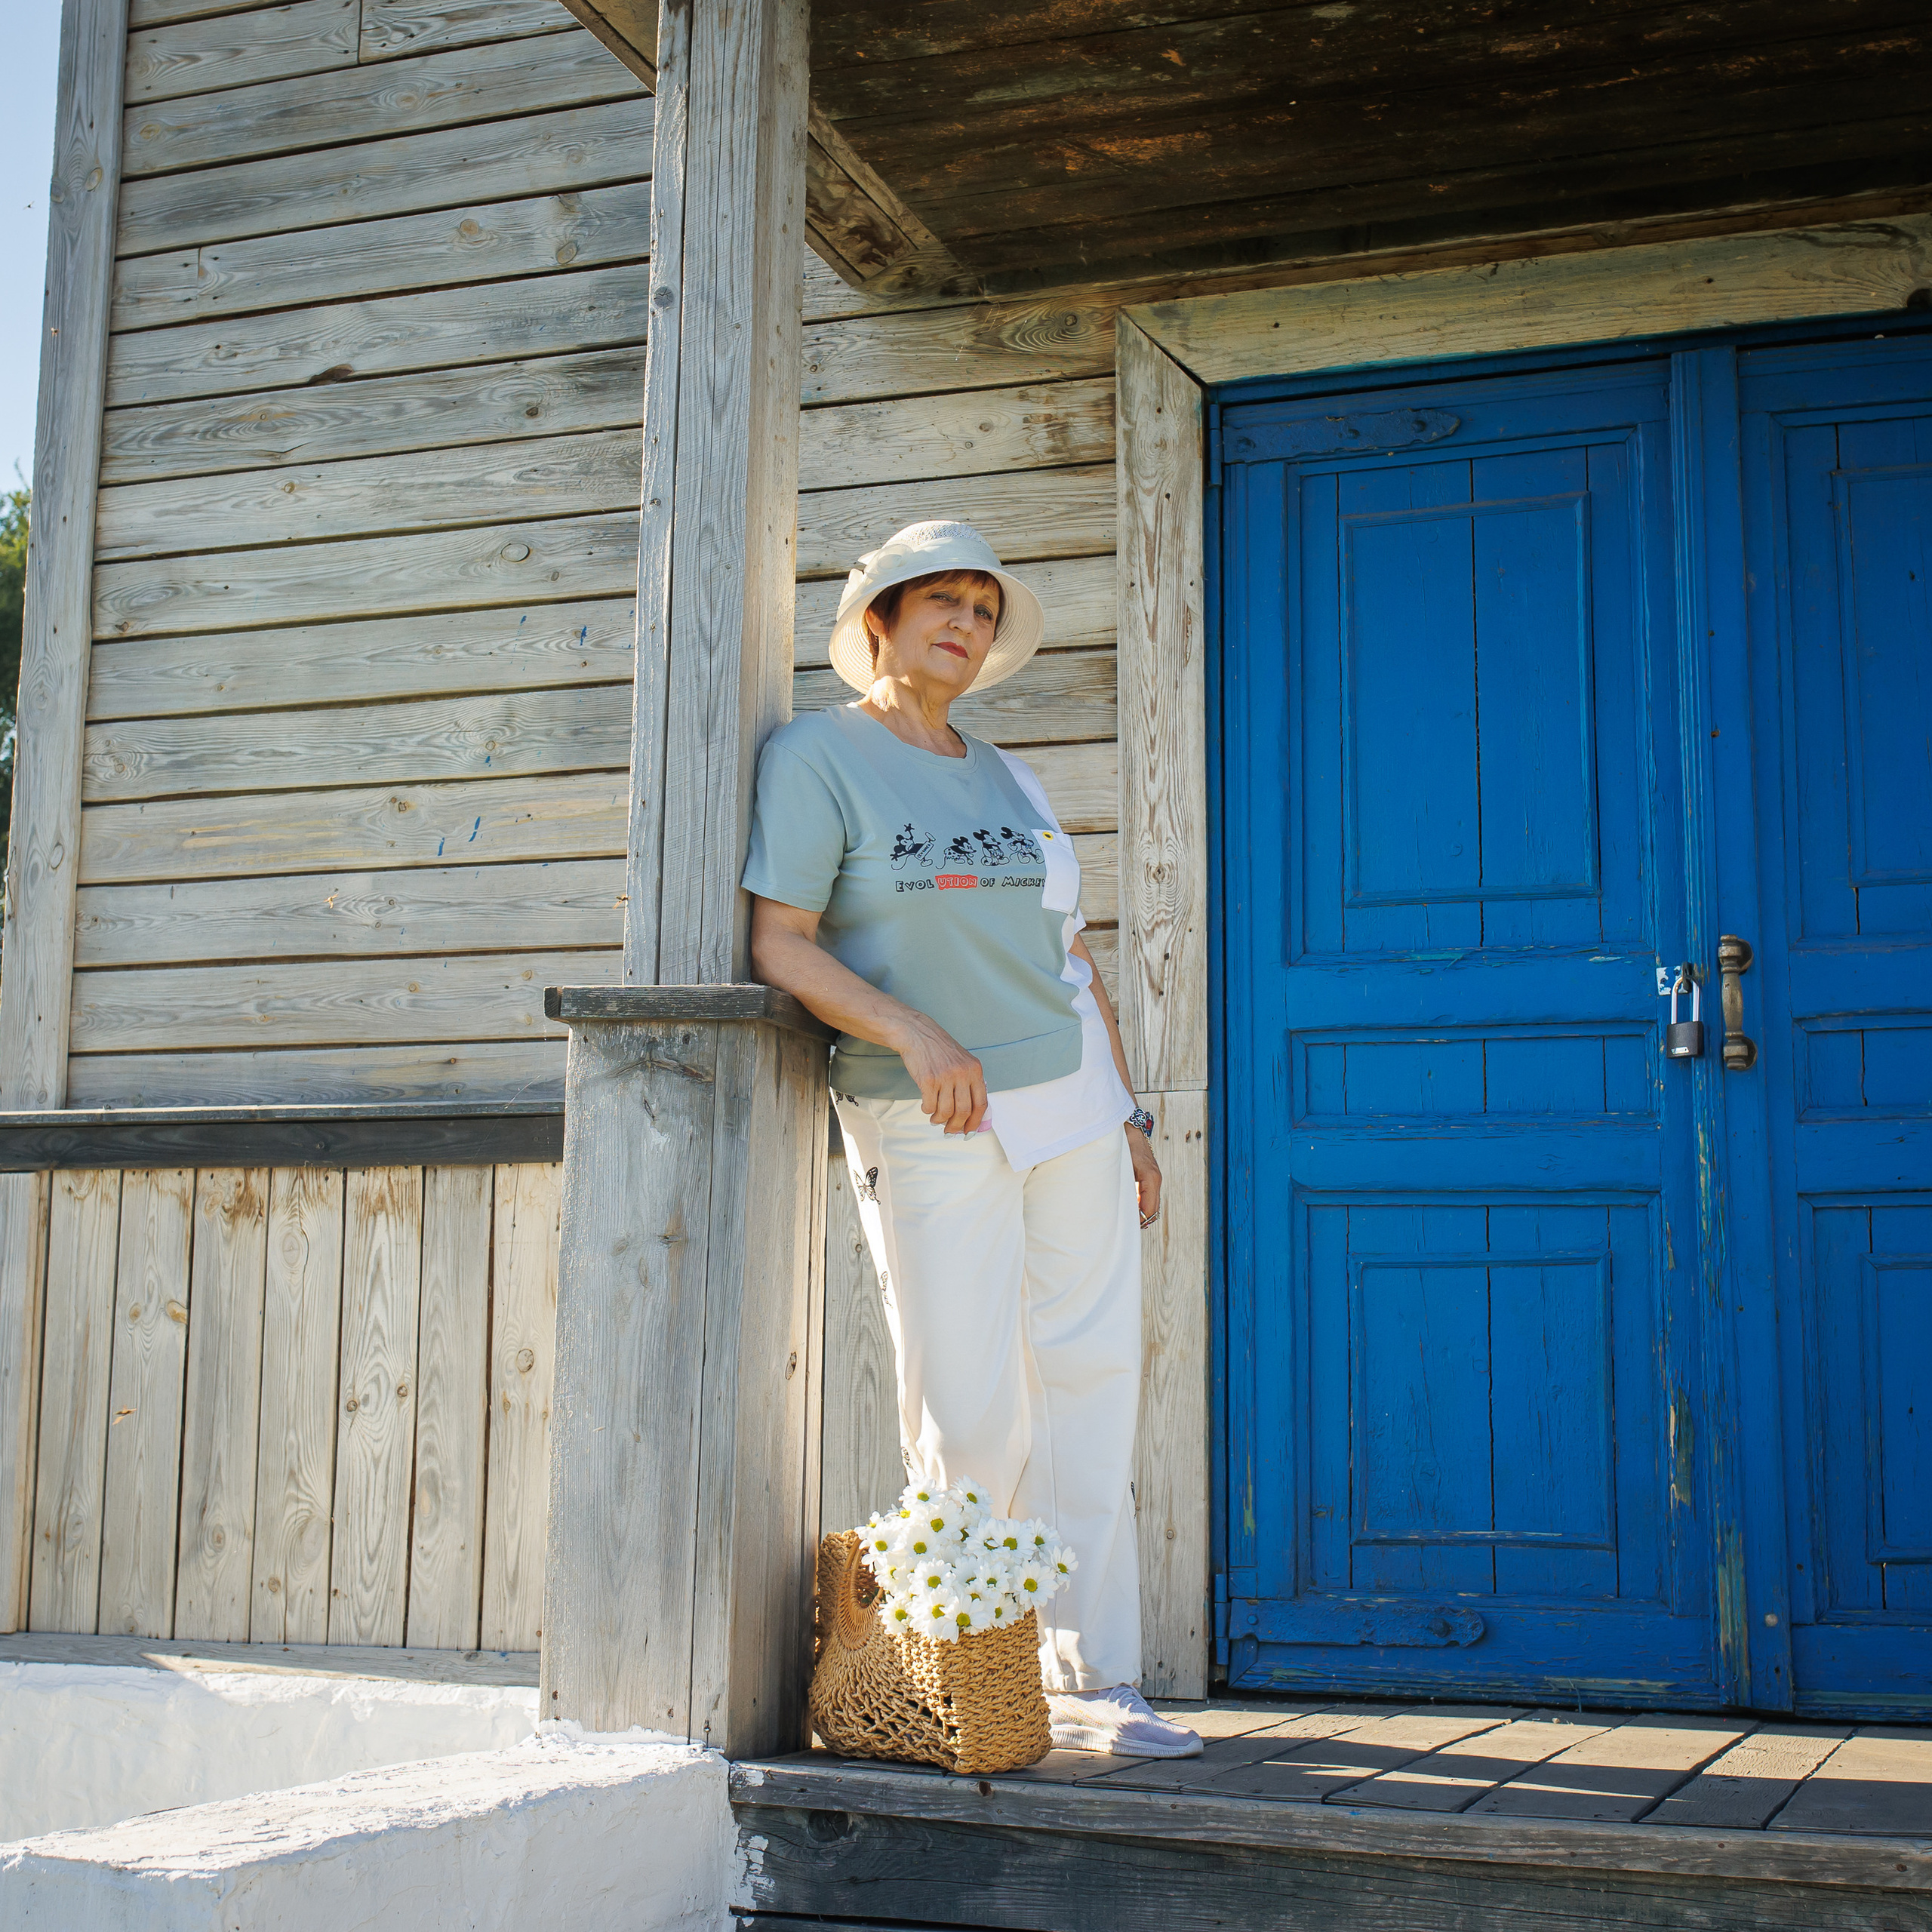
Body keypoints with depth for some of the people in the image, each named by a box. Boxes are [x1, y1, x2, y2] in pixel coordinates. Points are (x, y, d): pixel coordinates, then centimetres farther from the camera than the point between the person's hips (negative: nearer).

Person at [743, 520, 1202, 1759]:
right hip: (929, 1125, -5)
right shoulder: (818, 758, -1)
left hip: (1070, 1101, 6)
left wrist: (1129, 1117, 15)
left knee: (1088, 1393, 2)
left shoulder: (1013, 783, 17)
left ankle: (1091, 1680, 10)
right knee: (971, 1418, -8)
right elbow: (781, 945, -11)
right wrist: (911, 1031, -24)